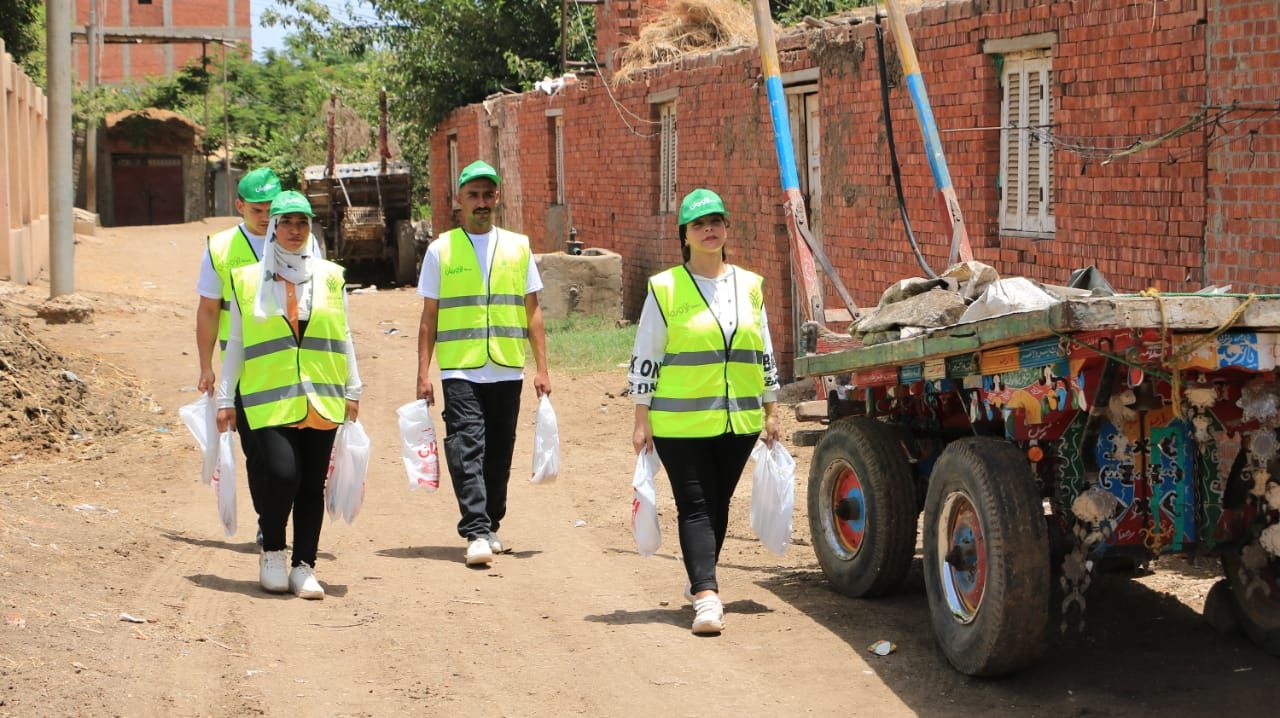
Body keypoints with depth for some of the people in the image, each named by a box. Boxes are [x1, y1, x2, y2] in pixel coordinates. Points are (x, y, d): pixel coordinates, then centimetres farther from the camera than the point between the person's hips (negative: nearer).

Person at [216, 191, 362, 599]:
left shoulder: (329, 277, 12)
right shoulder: (248, 281, 7)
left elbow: (343, 338, 15)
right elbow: (235, 344, 10)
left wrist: (352, 391, 11)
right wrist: (226, 399, 8)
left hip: (322, 399, 2)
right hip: (269, 400, -2)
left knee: (312, 484, 2)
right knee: (282, 473, -17)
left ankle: (303, 567, 12)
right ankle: (271, 553, 5)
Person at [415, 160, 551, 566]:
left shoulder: (517, 246, 10)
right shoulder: (441, 250, 5)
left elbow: (532, 311, 11)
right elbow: (429, 317, 6)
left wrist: (542, 368, 5)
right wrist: (423, 375, 1)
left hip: (507, 370, 2)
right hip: (459, 369, -2)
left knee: (499, 453, 8)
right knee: (466, 449, -13)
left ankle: (490, 527, 21)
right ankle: (476, 534, -16)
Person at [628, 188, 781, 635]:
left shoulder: (749, 285, 10)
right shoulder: (664, 289, -2)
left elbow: (764, 355, 16)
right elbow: (644, 359, -1)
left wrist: (770, 413, 14)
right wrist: (642, 420, -4)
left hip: (738, 421, 4)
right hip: (681, 423, -4)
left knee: (718, 506, 12)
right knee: (695, 508, -8)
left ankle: (700, 578, 28)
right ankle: (706, 596, -12)